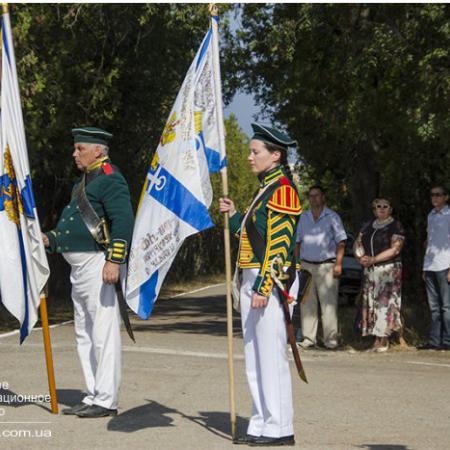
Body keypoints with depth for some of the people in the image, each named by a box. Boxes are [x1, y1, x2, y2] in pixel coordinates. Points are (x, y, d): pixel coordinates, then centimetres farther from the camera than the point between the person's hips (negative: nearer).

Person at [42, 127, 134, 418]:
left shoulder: (110, 179, -10)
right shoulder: (84, 182, 22)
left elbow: (124, 221, -21)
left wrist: (114, 261, -27)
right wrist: (50, 240, 16)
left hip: (99, 265, -11)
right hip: (81, 267, 11)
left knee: (103, 333, -8)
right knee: (85, 335, 13)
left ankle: (107, 401, -4)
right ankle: (94, 396, 20)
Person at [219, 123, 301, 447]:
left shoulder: (282, 189, -12)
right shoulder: (266, 188, 18)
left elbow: (280, 244, -19)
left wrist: (263, 288, -22)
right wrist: (234, 215, 13)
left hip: (270, 282, -10)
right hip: (252, 279, 10)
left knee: (271, 355, -6)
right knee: (255, 358, 12)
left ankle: (280, 430, 0)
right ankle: (263, 425, 19)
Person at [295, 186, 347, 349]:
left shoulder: (332, 217, 4)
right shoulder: (303, 218, 14)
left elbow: (341, 242, 0)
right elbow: (297, 242, 17)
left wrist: (338, 264, -9)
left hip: (326, 265, -3)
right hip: (306, 265, 3)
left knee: (328, 303, -7)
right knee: (307, 303, 2)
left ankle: (330, 339, -5)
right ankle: (308, 338, 6)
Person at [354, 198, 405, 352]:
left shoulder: (396, 227, -4)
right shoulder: (367, 227, 16)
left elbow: (395, 249, -14)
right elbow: (357, 244, 15)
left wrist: (373, 260, -17)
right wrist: (360, 257, -7)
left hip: (389, 269, -6)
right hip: (369, 271, 6)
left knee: (384, 303, -8)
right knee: (371, 303, 3)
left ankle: (383, 341, -5)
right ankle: (376, 340, 7)